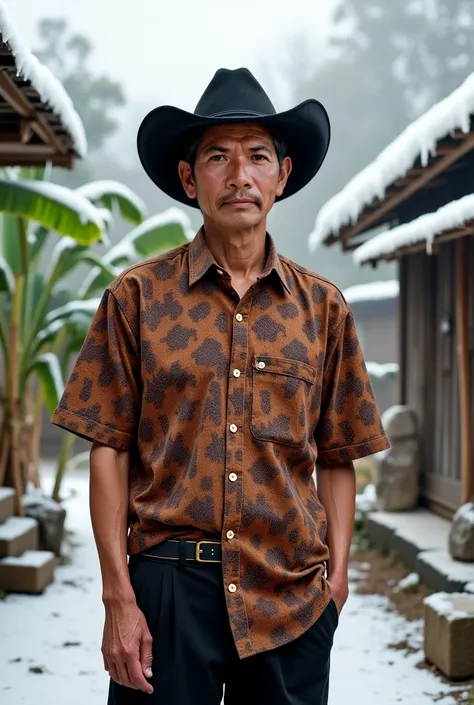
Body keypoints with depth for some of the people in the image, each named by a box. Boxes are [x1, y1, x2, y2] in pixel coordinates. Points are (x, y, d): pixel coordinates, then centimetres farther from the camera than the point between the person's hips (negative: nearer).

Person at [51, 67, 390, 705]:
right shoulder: (138, 297, 1)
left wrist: (337, 569, -1)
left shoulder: (322, 307, 7)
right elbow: (110, 450, -1)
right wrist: (118, 597, -6)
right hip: (169, 582, -2)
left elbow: (336, 456, 10)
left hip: (294, 596, 2)